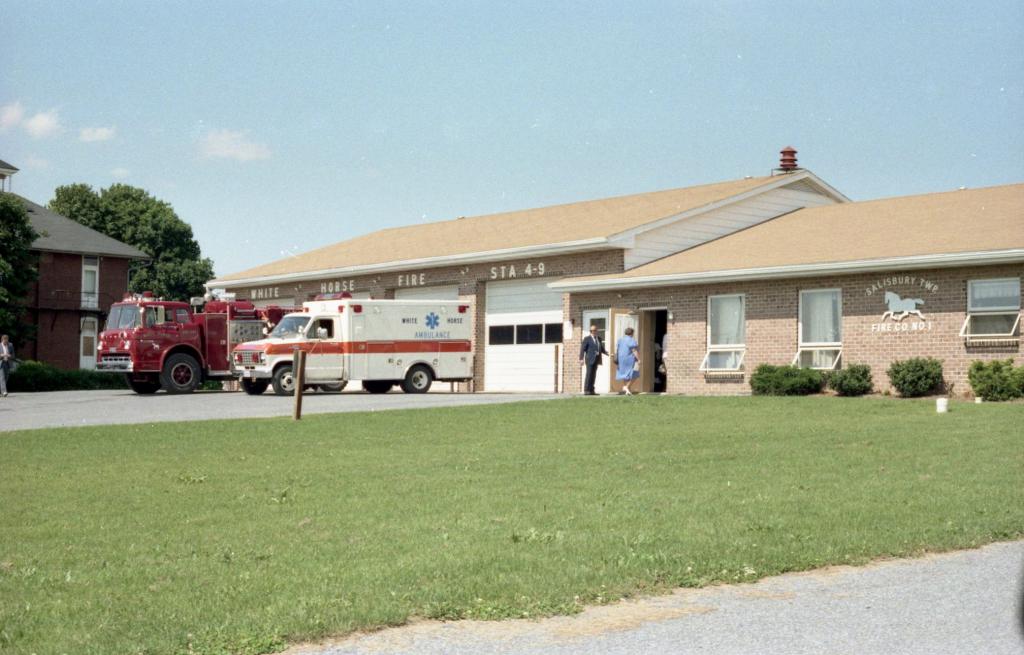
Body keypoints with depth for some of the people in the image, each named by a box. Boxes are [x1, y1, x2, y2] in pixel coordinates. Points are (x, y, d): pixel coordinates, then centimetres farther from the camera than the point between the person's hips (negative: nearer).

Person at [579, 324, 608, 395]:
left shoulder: (599, 338, 15)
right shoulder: (587, 338, -5)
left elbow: (601, 349, 20)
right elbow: (582, 349, -9)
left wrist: (607, 353, 2)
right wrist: (581, 358, -18)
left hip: (596, 359, 7)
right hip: (590, 359, -7)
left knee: (593, 375, 6)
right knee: (589, 375, -9)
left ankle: (591, 390, 8)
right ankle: (586, 390, -8)